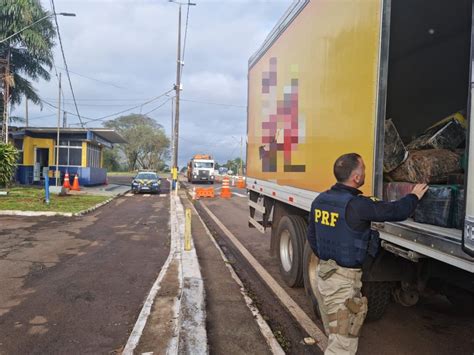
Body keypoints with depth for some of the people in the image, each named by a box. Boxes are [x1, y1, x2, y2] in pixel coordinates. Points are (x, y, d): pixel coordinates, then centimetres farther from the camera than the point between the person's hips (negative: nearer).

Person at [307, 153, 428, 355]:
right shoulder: (357, 205, -23)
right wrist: (414, 196, 8)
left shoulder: (320, 200, 1)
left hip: (323, 272, 8)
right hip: (344, 279, -8)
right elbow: (396, 211, -12)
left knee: (335, 335, 25)